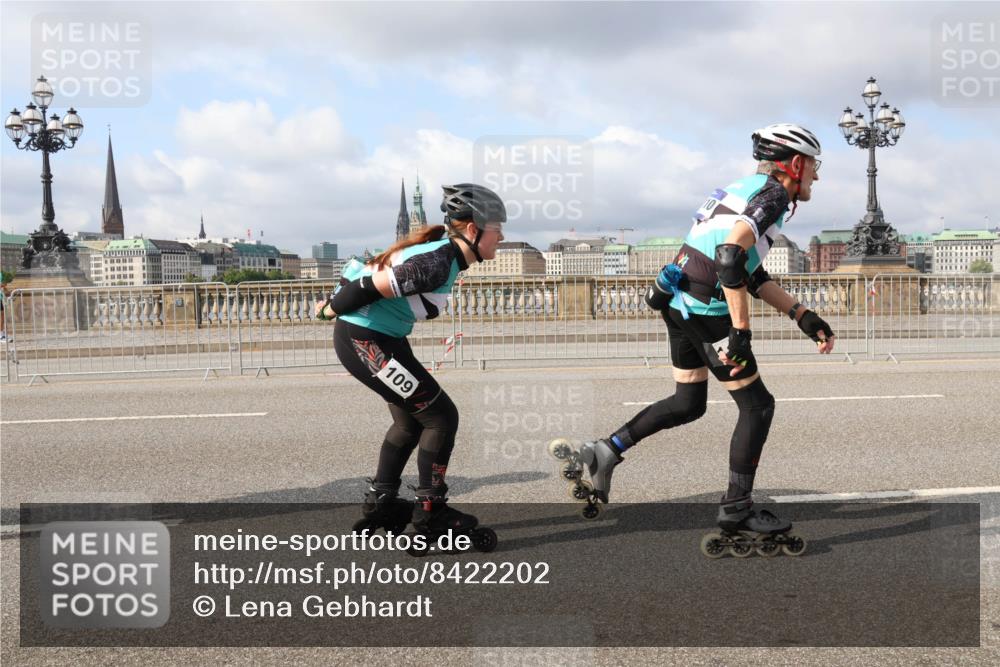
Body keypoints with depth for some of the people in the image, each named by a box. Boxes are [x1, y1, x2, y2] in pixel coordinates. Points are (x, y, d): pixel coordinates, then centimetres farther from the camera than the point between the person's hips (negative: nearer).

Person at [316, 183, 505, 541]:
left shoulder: (444, 253, 5)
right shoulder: (436, 264, -26)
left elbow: (376, 272, 13)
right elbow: (370, 287, -24)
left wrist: (337, 303, 16)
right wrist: (332, 309, -8)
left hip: (382, 338, 10)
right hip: (364, 341, -10)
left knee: (411, 419, 20)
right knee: (440, 416, -5)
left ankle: (381, 502, 31)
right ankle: (430, 511, 6)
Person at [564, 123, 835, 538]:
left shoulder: (748, 190, 19)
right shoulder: (773, 194, -11)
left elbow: (754, 278, 19)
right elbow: (730, 258, -26)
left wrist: (805, 319, 16)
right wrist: (741, 332, -24)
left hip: (677, 303, 9)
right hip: (705, 313, -9)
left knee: (688, 403, 21)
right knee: (757, 406, 4)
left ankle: (604, 453, 17)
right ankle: (737, 509, 11)